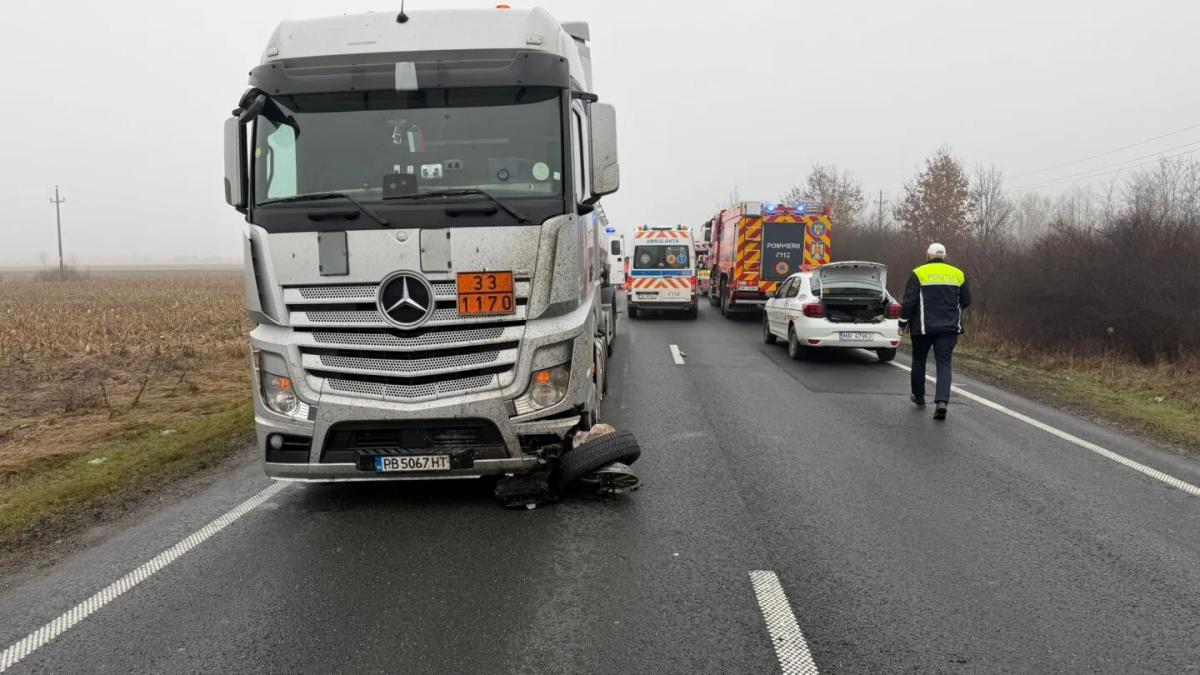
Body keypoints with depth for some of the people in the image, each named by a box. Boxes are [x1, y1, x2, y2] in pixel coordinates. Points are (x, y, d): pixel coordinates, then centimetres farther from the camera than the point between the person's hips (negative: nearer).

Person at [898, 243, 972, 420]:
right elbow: (966, 301, 10)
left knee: (919, 361, 16)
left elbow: (909, 301, -9)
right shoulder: (958, 274, 5)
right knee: (944, 363, 0)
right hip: (949, 327, 2)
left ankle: (919, 396, 28)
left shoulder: (919, 274, -6)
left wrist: (903, 322, 2)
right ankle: (942, 401, -18)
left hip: (923, 327, -2)